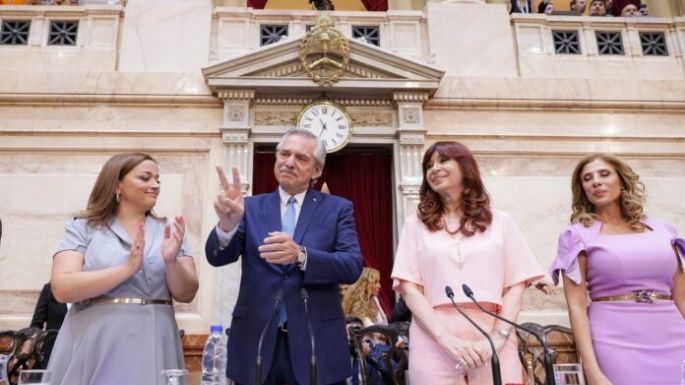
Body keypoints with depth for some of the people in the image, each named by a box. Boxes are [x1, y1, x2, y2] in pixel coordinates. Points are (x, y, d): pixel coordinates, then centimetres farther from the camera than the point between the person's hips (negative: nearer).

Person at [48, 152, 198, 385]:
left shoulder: (170, 231, 6)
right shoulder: (83, 228, 2)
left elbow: (186, 294, 2)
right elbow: (62, 289, -9)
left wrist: (172, 262, -16)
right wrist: (127, 268, -18)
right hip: (93, 349, -1)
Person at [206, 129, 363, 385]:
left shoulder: (338, 208, 2)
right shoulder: (251, 207, 5)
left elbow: (352, 266, -9)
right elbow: (217, 257, -4)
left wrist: (301, 255, -26)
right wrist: (227, 224, -25)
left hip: (316, 340, -1)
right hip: (256, 338, 1)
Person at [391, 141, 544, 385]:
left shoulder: (500, 222, 11)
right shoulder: (416, 224, 9)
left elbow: (515, 286, 4)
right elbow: (409, 289, 0)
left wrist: (497, 338, -10)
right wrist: (447, 339, -12)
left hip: (493, 345, 1)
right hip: (434, 344, 0)